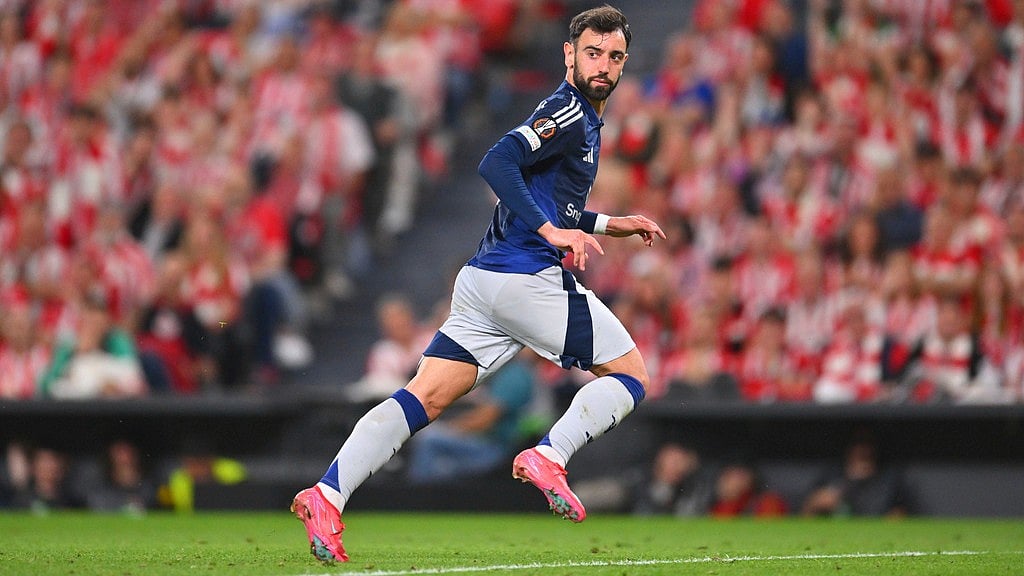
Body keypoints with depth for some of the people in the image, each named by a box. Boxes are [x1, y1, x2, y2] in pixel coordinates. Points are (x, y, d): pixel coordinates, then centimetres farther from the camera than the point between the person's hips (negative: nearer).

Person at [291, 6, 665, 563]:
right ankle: (549, 455, -16)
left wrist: (610, 224, 32)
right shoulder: (569, 110, -6)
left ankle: (328, 494, -13)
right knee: (631, 373, 2)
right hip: (528, 278, -9)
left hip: (482, 282, 9)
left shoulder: (581, 118, 25)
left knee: (423, 396, -1)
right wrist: (551, 230, -24)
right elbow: (496, 162, -20)